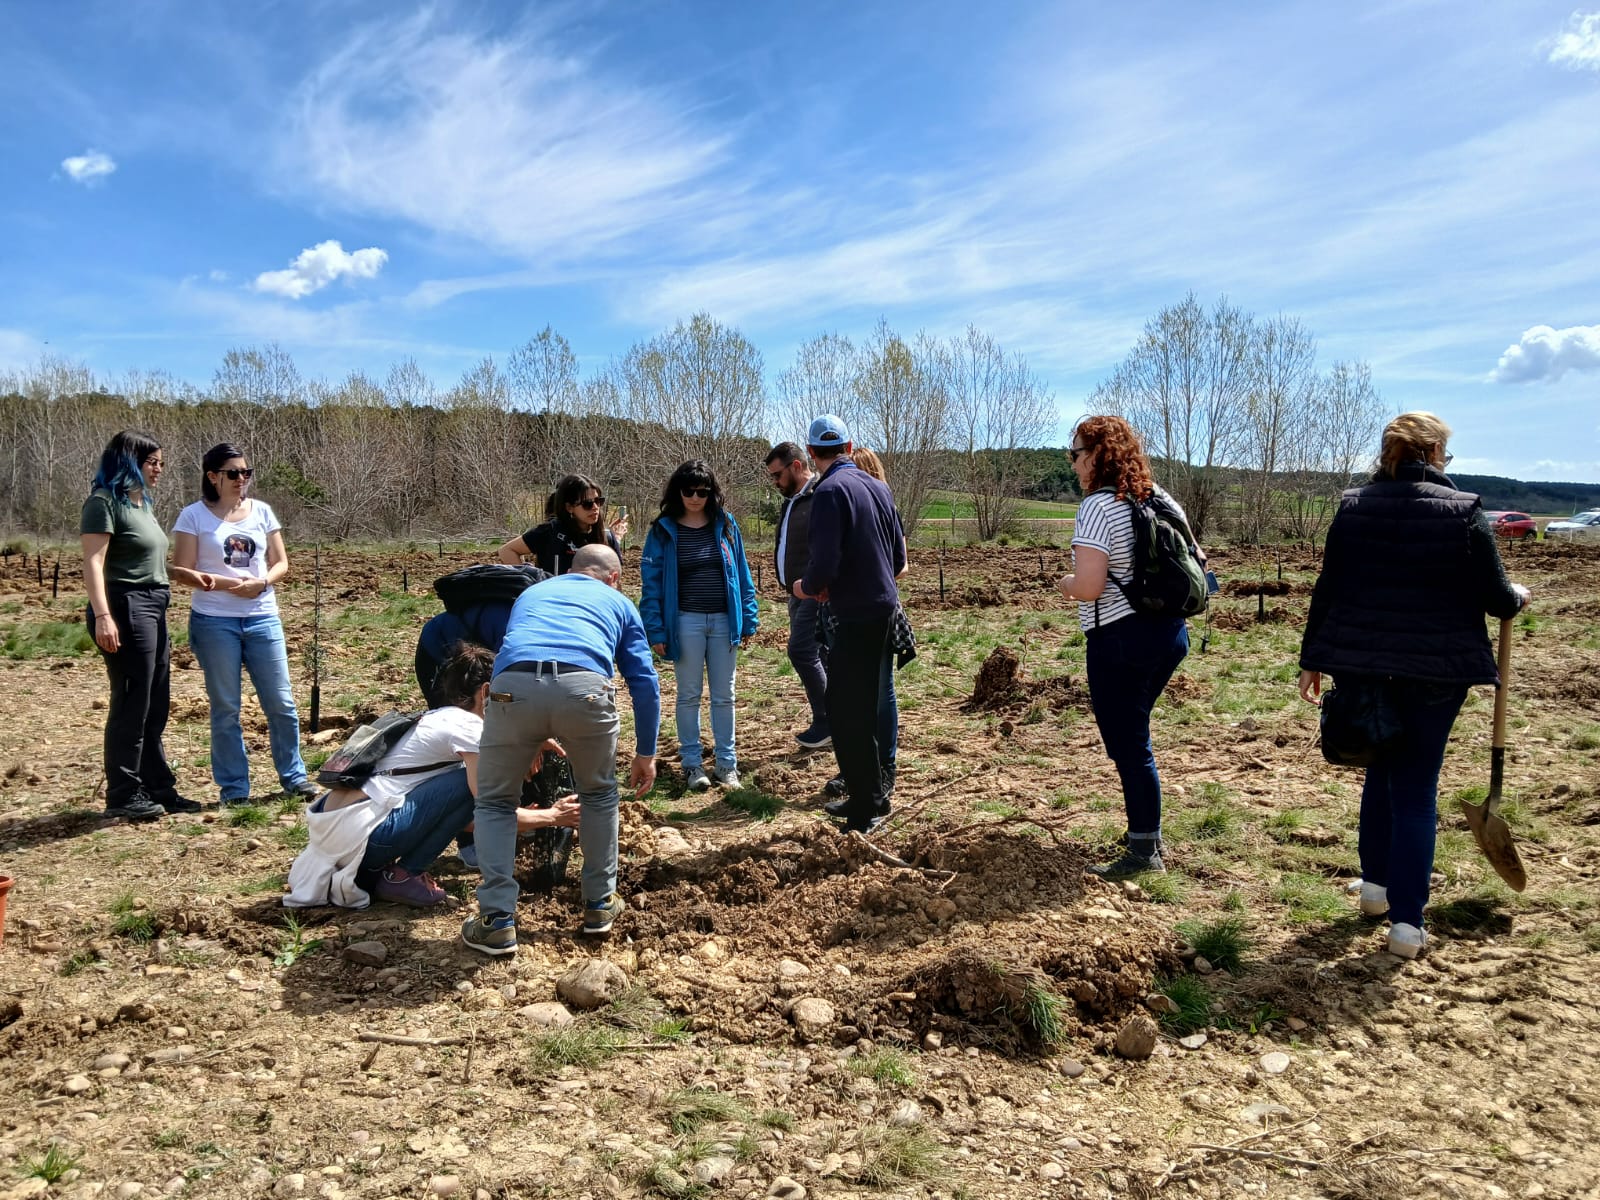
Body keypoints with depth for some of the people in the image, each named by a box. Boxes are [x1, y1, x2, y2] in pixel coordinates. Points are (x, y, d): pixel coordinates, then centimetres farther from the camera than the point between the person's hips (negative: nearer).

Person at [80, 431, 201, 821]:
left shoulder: (143, 503, 18)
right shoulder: (105, 502, -9)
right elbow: (93, 562, -16)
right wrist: (102, 616, -24)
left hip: (152, 611, 9)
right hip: (126, 610, -9)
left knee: (156, 707, 12)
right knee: (131, 705, -4)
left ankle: (159, 788, 19)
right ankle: (123, 796, 4)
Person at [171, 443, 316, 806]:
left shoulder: (262, 512, 8)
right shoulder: (194, 516, -1)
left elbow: (281, 563, 10)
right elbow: (182, 570, -3)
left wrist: (262, 582, -11)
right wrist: (223, 583, -18)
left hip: (262, 617, 3)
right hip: (214, 621, -2)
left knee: (281, 702, 3)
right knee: (225, 708, 5)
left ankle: (293, 776, 17)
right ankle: (234, 787, 15)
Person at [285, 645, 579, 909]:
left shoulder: (437, 718, 19)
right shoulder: (467, 726, -8)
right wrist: (553, 816, 2)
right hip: (357, 832, -9)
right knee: (468, 783, -7)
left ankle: (367, 870, 15)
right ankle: (402, 875, 0)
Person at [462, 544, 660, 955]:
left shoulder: (531, 593, 40)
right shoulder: (618, 602, 33)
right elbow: (645, 682, 26)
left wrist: (531, 742, 60)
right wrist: (646, 754, 34)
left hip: (513, 688, 1)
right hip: (585, 688, -1)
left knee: (494, 802, 23)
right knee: (599, 795, 28)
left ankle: (497, 922, 15)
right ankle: (599, 904, 33)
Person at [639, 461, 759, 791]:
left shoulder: (725, 525, 3)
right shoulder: (663, 531, -3)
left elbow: (742, 575, 6)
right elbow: (651, 583, -3)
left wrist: (748, 621, 3)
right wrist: (655, 630, -8)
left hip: (724, 621, 2)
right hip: (685, 623, -2)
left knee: (724, 696, 9)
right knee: (689, 695, 8)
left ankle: (726, 761, 19)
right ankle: (692, 763, 18)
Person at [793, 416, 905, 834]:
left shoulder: (831, 491, -15)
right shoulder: (877, 487, 9)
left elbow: (824, 563, -23)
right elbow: (898, 558, 14)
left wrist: (808, 587, -1)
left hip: (857, 617, -8)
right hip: (885, 608, 8)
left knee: (845, 715, 0)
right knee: (864, 709, 19)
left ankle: (867, 808, 6)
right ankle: (870, 794, 29)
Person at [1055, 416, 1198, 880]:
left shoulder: (1098, 507, -17)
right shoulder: (1161, 499, 8)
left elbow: (1088, 587, -24)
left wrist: (1064, 582, -3)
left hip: (1120, 640, -9)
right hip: (1170, 632, 9)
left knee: (1128, 744, 1)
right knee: (1132, 733, 22)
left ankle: (1144, 851, 9)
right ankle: (1147, 833, 31)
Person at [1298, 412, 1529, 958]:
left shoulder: (1353, 507, 1)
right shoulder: (1463, 511, -7)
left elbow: (1327, 589, 3)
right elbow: (1495, 597, -4)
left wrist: (1312, 659, 10)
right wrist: (1518, 597, 20)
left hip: (1361, 664, 3)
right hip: (1435, 670, -3)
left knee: (1380, 772, 22)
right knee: (1416, 789, 5)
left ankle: (1375, 884, 31)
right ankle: (1406, 922, 5)